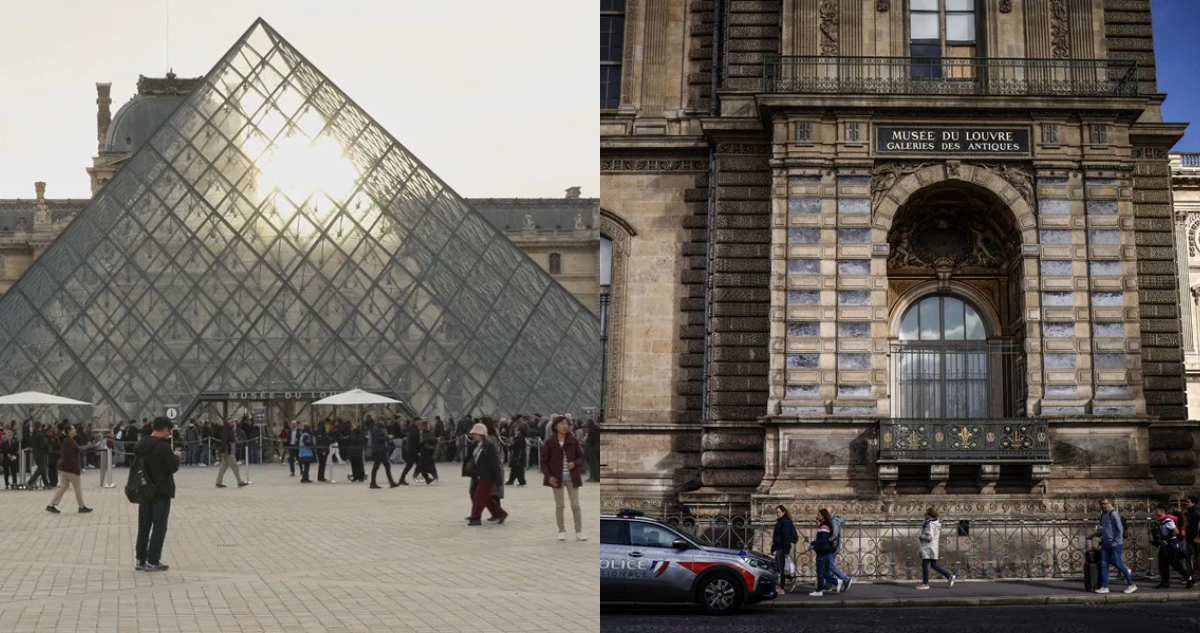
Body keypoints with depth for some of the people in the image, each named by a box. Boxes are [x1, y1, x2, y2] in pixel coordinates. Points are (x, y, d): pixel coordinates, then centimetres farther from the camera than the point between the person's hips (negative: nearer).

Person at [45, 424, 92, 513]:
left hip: (63, 467, 10)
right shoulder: (69, 441, -18)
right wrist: (78, 467, -21)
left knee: (63, 487, 11)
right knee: (78, 486, 1)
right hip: (70, 468, -10)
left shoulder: (66, 440, 13)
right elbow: (70, 456, -23)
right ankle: (81, 507, 9)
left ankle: (51, 505, 7)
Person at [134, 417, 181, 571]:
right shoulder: (164, 446, -19)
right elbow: (173, 467, -17)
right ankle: (153, 561, 2)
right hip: (161, 491, -7)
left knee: (144, 526, 13)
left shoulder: (141, 444, 3)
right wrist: (176, 456, 3)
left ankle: (140, 560, 17)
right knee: (159, 527, 2)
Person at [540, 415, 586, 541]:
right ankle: (562, 531, 14)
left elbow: (581, 456, 7)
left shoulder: (573, 441, -1)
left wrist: (575, 463, -14)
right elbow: (544, 461, -2)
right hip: (557, 477, -1)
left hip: (572, 477, 1)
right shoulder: (550, 442, -5)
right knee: (559, 505, 5)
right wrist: (549, 476, -12)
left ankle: (579, 532, 6)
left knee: (575, 505, 1)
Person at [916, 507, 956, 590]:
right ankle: (950, 576, 12)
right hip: (934, 547, 10)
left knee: (925, 564, -1)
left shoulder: (930, 524, -19)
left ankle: (925, 583, 5)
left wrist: (920, 536, -10)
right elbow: (939, 537, 19)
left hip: (928, 548, -10)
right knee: (934, 565, 15)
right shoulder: (937, 523, 12)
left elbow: (929, 537, -24)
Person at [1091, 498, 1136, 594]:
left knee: (1118, 563, -7)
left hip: (1115, 544, -8)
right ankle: (1104, 587, 4)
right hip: (1106, 543, 8)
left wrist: (1116, 541, -17)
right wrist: (1094, 535, 22)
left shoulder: (1113, 514, -10)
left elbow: (1120, 528, -14)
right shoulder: (1103, 515, 16)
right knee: (1104, 564, 3)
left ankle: (1131, 584, 5)